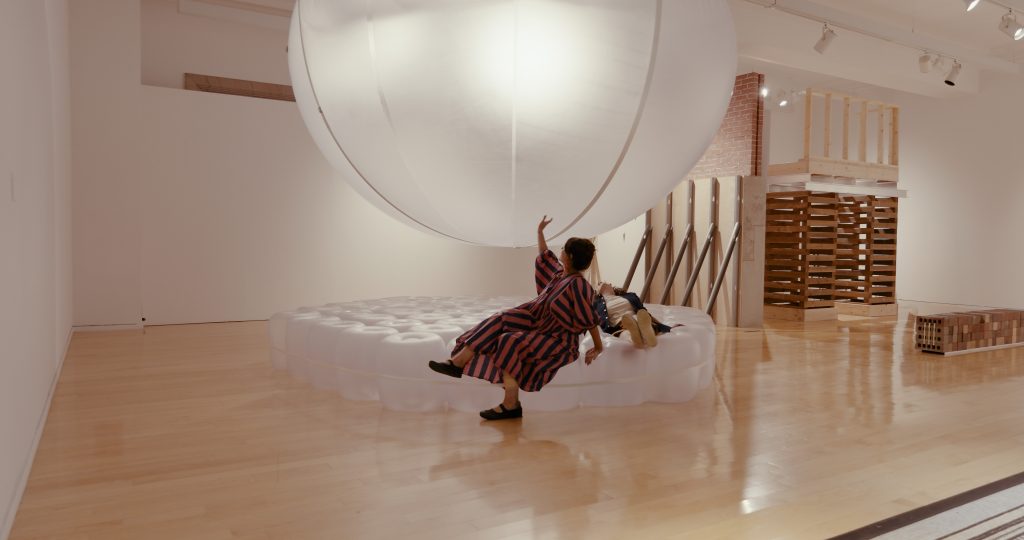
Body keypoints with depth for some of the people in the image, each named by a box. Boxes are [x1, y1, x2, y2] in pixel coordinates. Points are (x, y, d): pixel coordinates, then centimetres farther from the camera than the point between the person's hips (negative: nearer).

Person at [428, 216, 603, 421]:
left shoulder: (578, 285, -21)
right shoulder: (559, 273, 5)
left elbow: (590, 320, -17)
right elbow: (545, 257, 24)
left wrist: (598, 347, -12)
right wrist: (540, 231, 30)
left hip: (559, 340, -9)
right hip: (539, 325, 9)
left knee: (510, 342, -26)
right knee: (500, 321, -5)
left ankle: (511, 404, -20)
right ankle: (458, 362, -11)